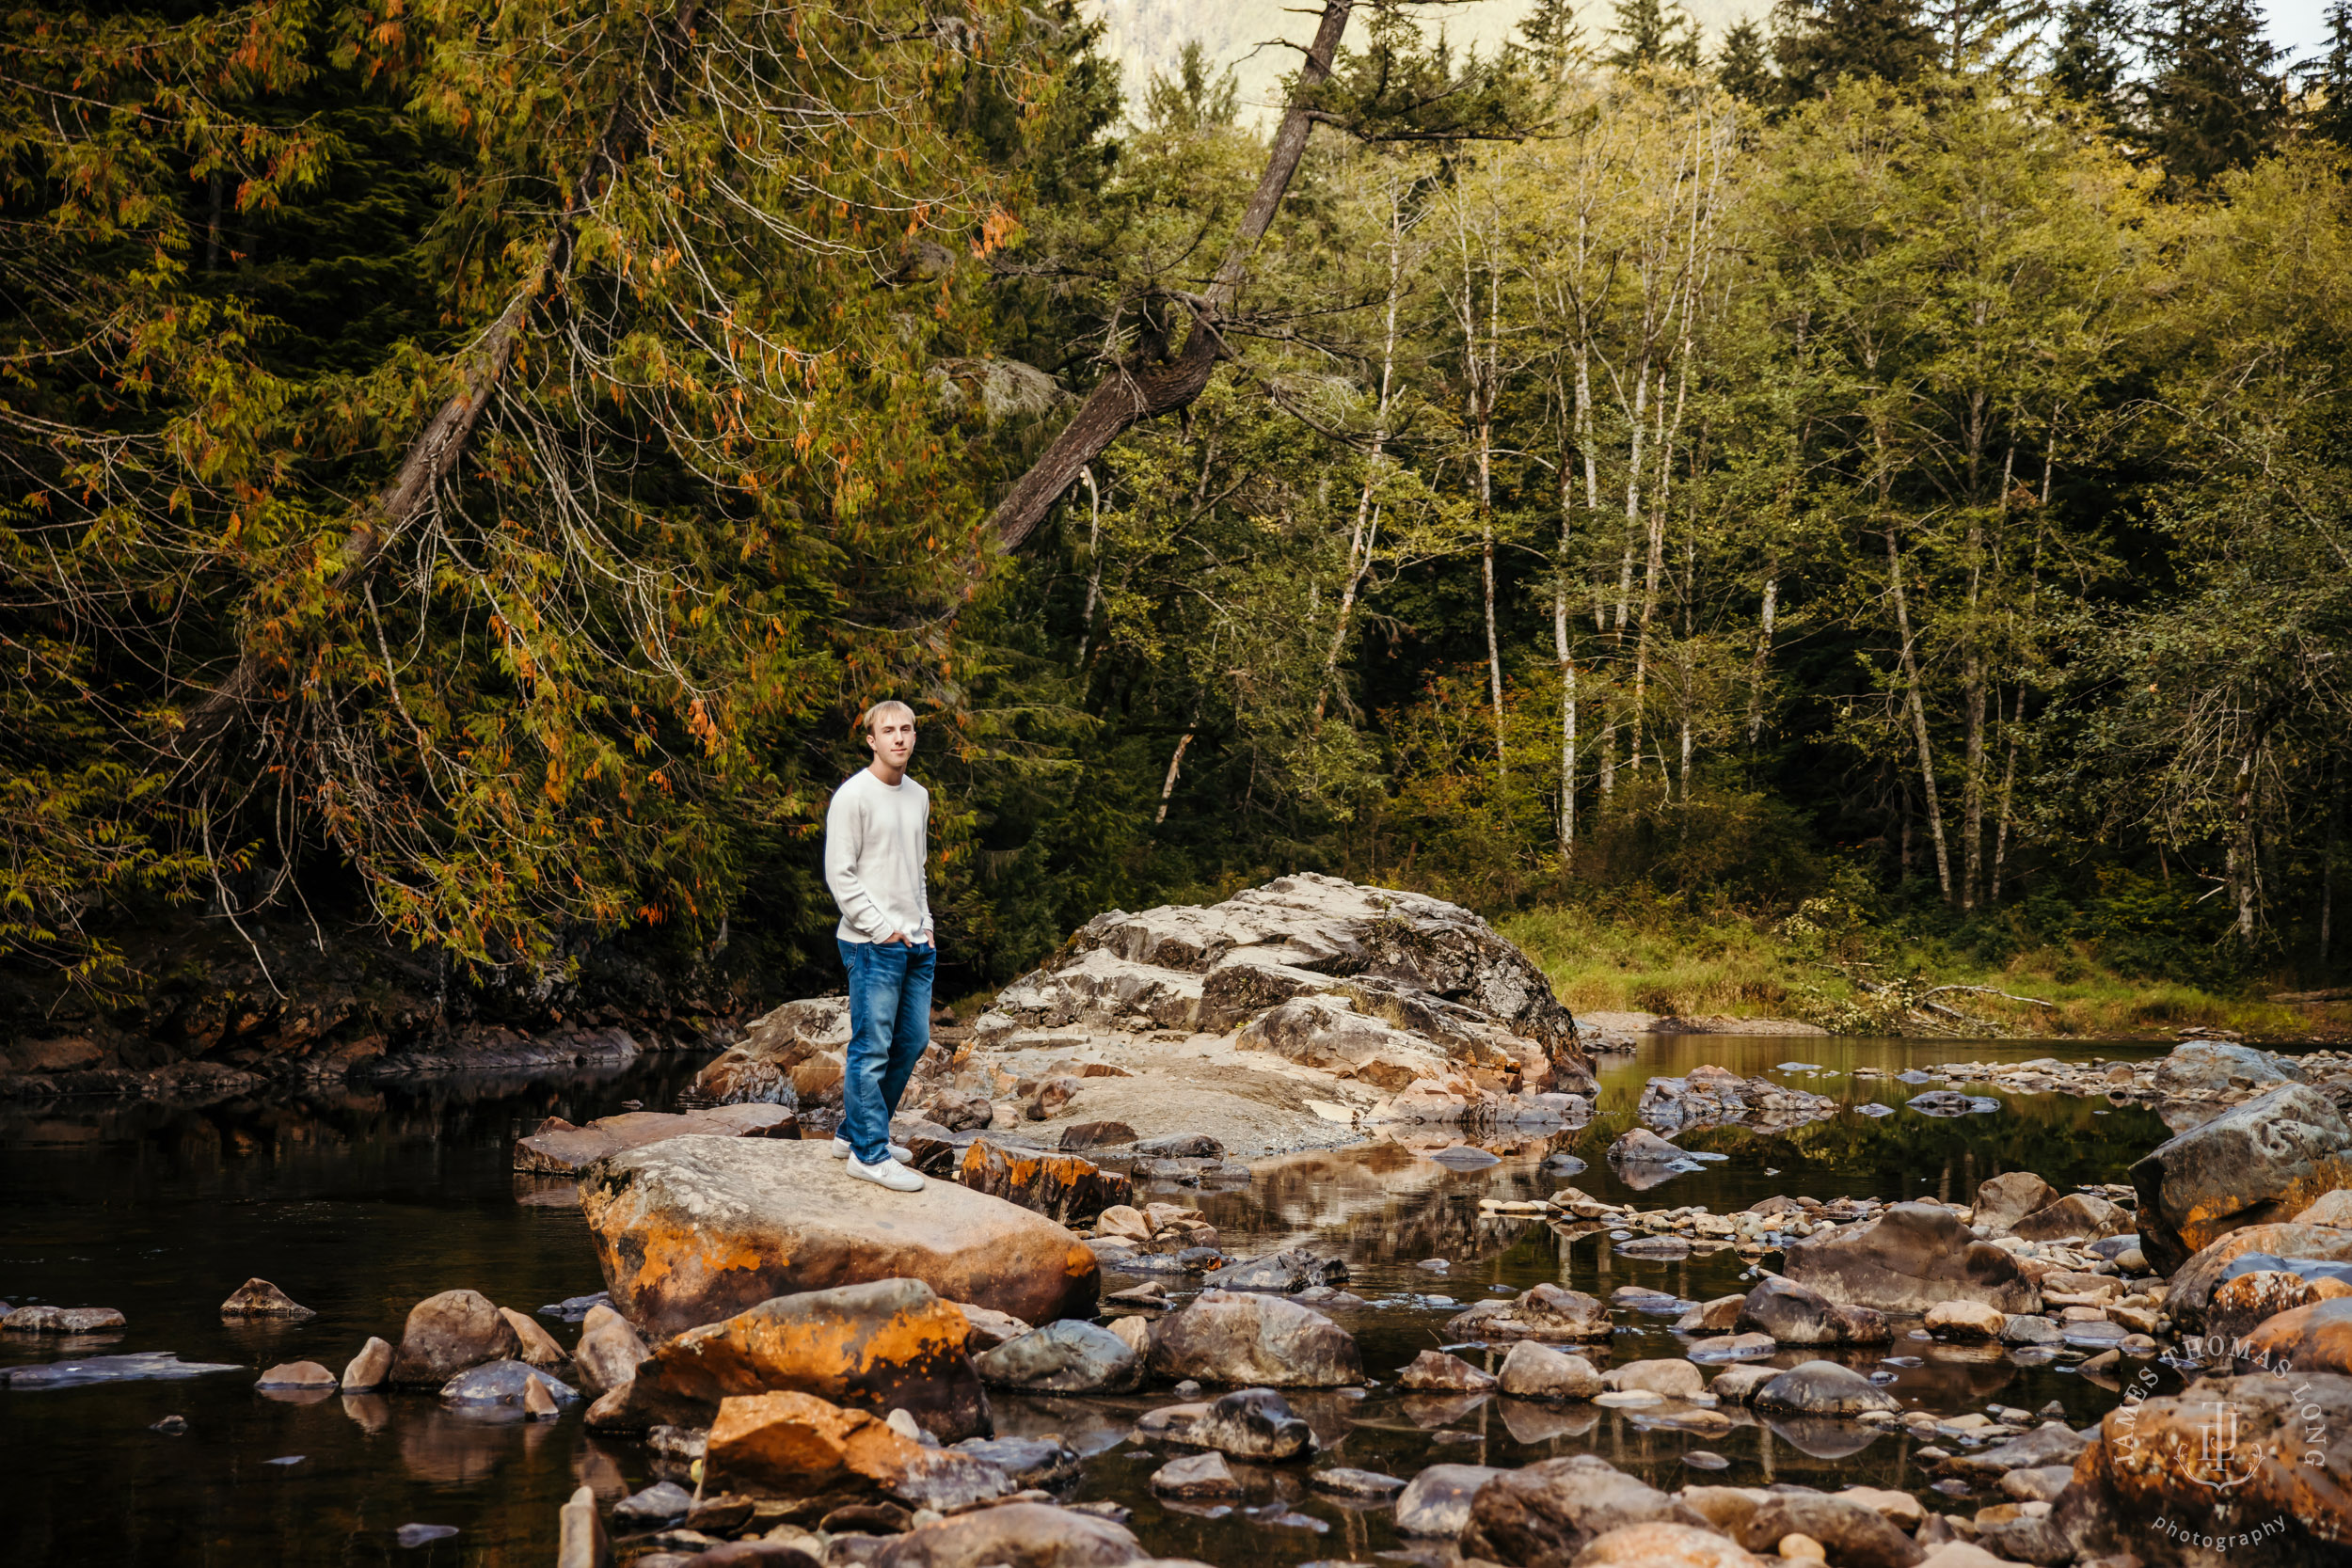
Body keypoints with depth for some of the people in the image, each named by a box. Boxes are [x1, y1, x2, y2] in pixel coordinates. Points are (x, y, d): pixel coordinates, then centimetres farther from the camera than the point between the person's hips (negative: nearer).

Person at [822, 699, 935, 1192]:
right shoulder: (853, 797, -10)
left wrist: (924, 925, 12)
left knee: (912, 1042, 11)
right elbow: (840, 873, -12)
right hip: (872, 946, -8)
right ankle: (870, 1153, -2)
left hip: (916, 944, 8)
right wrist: (882, 929, -14)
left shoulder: (919, 796, 15)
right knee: (872, 1048, -7)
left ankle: (856, 1133, 23)